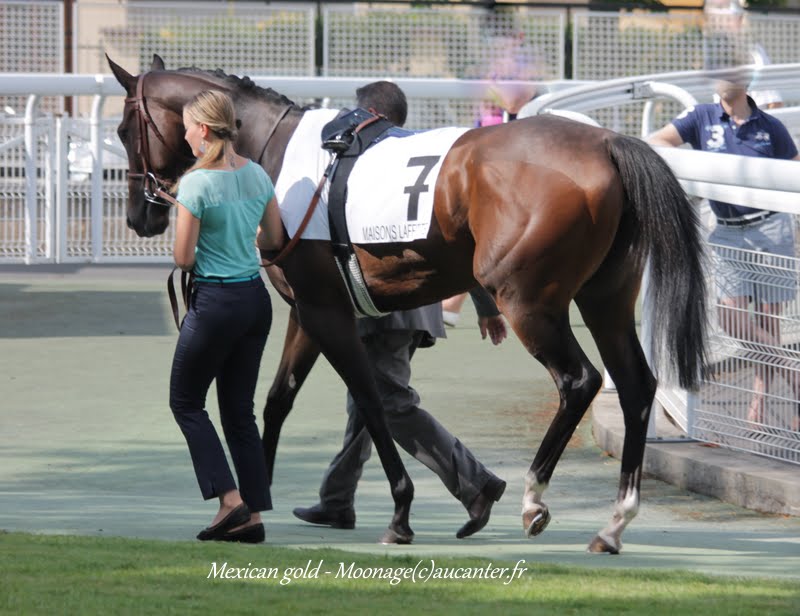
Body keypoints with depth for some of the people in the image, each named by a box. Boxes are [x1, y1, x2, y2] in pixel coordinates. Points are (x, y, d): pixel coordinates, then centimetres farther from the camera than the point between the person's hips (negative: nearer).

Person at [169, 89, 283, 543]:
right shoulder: (258, 175, 3)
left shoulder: (196, 183, -17)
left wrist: (200, 250, 6)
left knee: (186, 402, 10)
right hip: (256, 298, 7)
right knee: (240, 410, 12)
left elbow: (183, 259, -15)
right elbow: (274, 241, 13)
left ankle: (230, 498, -3)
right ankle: (253, 515, 8)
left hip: (215, 301, -7)